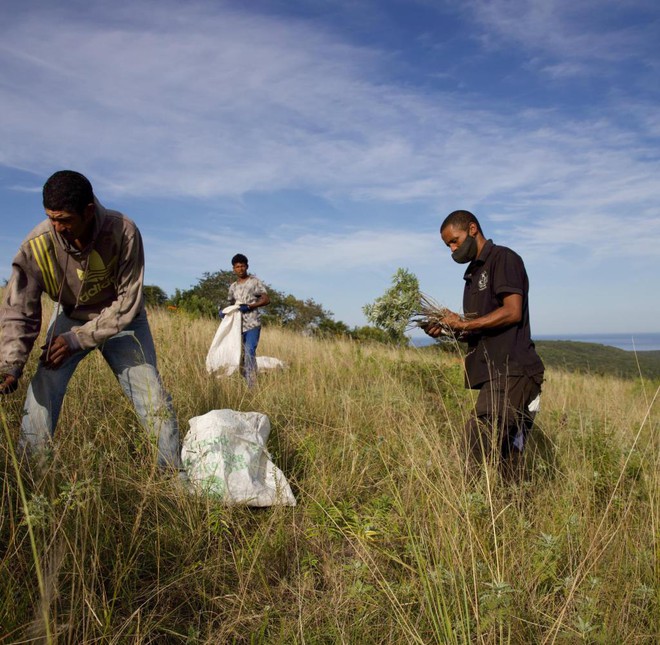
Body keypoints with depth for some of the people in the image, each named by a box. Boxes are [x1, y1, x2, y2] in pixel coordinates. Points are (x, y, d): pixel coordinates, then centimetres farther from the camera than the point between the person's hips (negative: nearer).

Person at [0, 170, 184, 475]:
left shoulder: (124, 232, -31)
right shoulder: (37, 244, -27)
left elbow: (128, 304, -24)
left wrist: (77, 339, -26)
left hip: (121, 319, -1)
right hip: (70, 316, 2)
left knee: (152, 395, -5)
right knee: (41, 391, -14)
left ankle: (175, 473, 10)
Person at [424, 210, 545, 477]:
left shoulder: (503, 258, -1)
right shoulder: (474, 273, 25)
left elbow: (512, 312, -14)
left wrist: (463, 324, -9)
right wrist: (449, 329, 7)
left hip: (511, 372, -9)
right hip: (495, 375, 9)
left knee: (479, 439, -20)